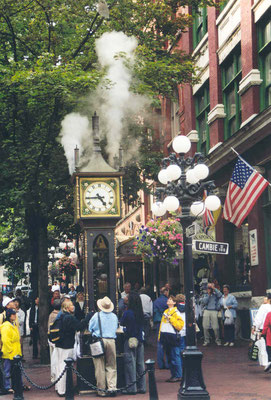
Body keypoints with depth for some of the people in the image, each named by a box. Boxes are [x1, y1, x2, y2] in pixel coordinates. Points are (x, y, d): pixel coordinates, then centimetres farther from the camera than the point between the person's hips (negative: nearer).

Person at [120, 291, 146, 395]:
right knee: (140, 363, 11)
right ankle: (141, 387, 15)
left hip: (130, 340, -5)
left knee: (130, 363, 0)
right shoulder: (141, 313, 0)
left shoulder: (127, 313, -14)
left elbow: (122, 323, 1)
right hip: (139, 339, 5)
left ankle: (132, 388, 2)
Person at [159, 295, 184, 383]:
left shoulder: (176, 312, -4)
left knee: (175, 357, -6)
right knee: (169, 357, 11)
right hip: (165, 336, 8)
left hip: (172, 336, -8)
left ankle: (178, 376, -2)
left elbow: (180, 324, -14)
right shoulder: (165, 312, 19)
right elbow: (162, 324, 22)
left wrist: (170, 318, -15)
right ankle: (173, 375, 18)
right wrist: (160, 336, 15)